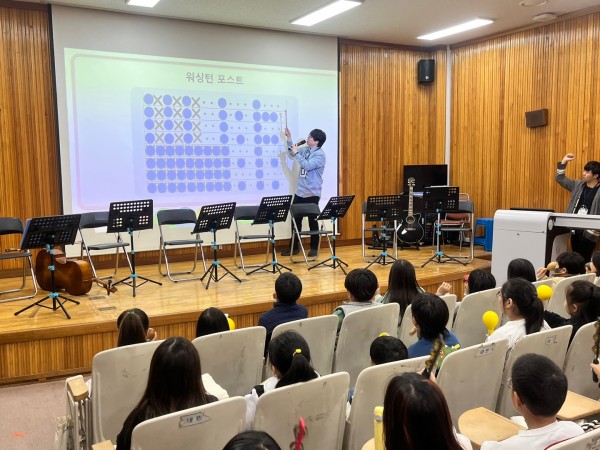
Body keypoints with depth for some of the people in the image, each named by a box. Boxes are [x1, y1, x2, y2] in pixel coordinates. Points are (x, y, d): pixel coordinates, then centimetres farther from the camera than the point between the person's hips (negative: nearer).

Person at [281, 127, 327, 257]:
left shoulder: (320, 154, -12)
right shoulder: (305, 150, 8)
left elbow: (307, 165, -24)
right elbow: (291, 154, 18)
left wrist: (297, 153, -19)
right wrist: (289, 139, 6)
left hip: (312, 194, -7)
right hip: (299, 192, 7)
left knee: (312, 221, 2)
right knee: (295, 220, 9)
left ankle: (314, 248, 14)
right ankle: (294, 247, 18)